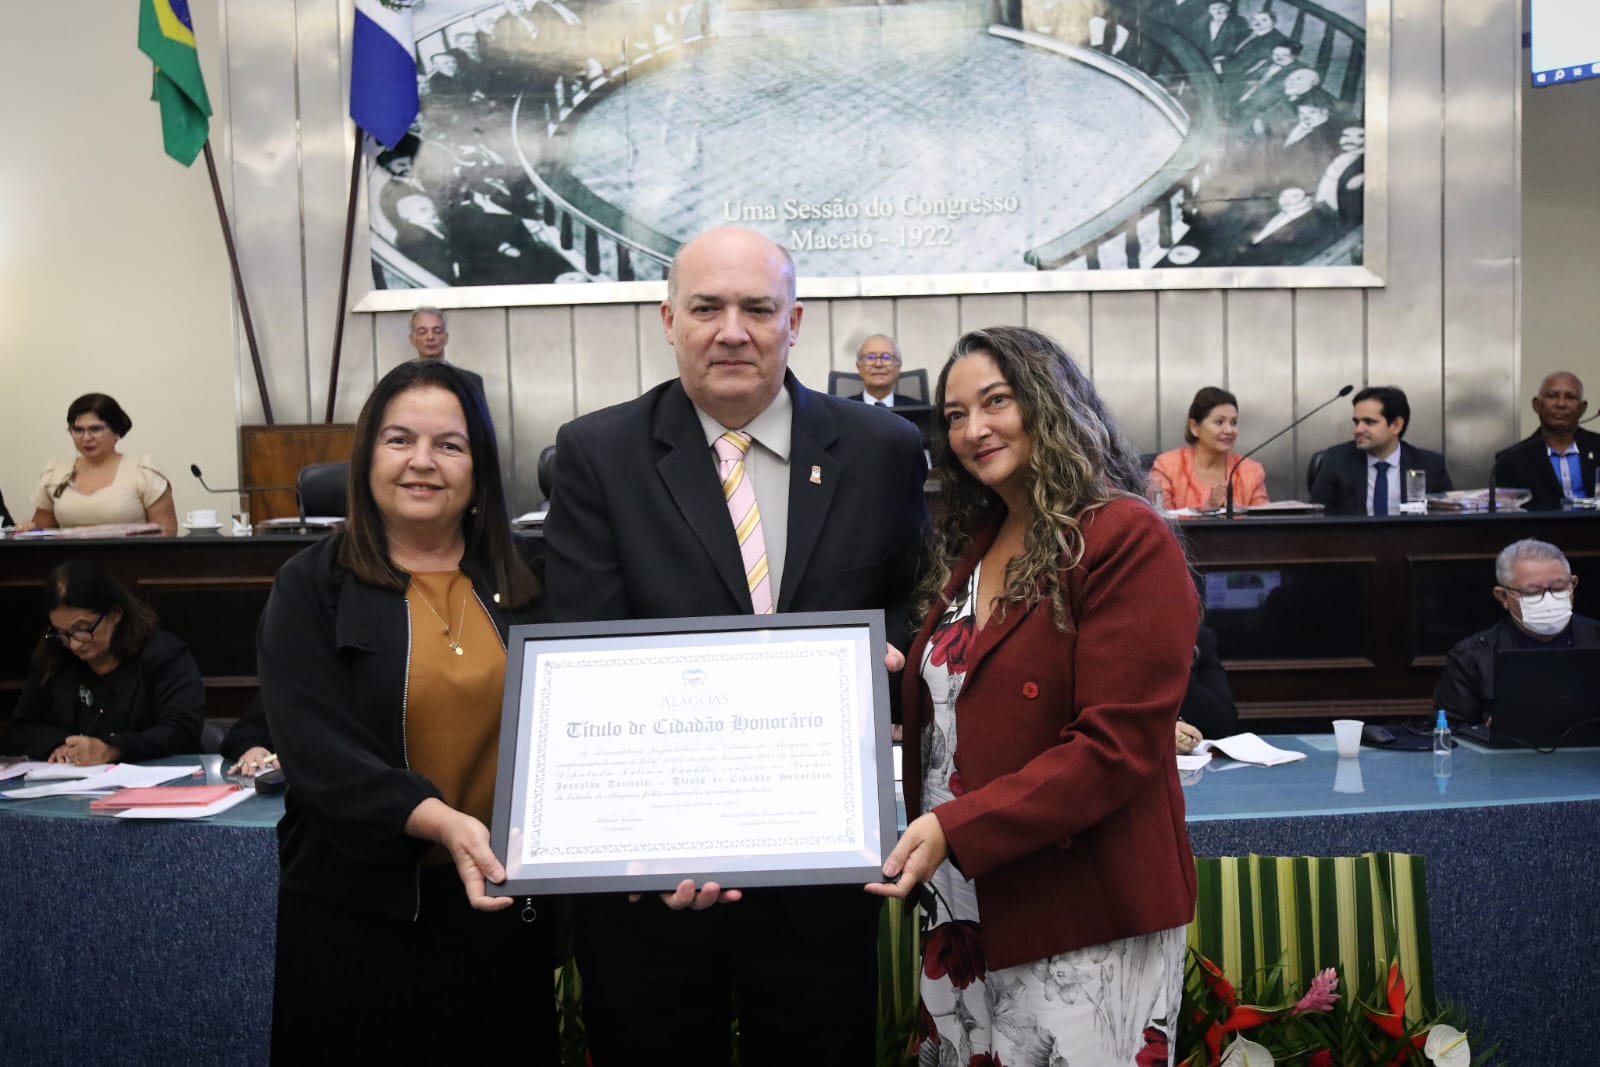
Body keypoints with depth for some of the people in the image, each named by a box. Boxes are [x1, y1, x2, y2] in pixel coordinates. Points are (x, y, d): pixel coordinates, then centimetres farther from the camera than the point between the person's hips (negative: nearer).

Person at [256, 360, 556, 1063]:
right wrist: (440, 821, -28)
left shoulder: (521, 591, 5)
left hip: (507, 906, 3)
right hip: (359, 911, -2)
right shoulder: (310, 589, -3)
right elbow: (318, 754, -13)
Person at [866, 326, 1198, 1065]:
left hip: (1084, 925, -7)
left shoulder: (1127, 541, -13)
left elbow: (1117, 746, -19)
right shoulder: (970, 547, 11)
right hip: (965, 913, 7)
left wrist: (955, 830, -23)